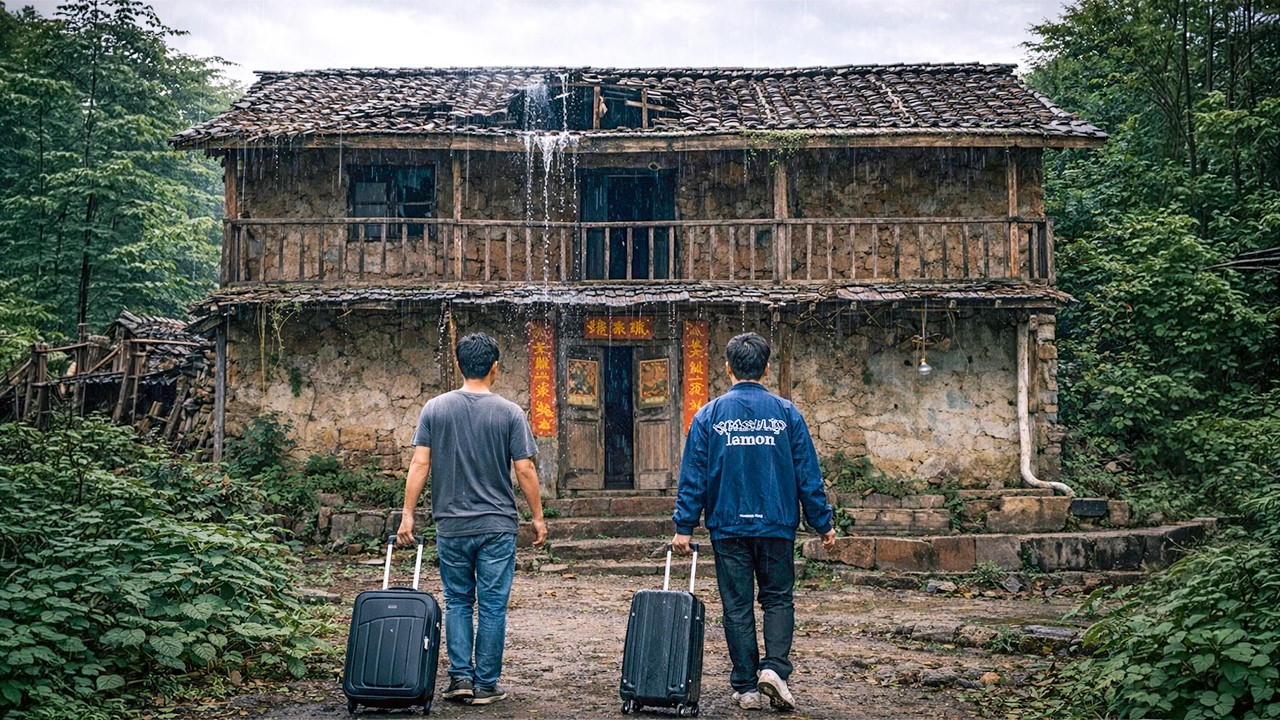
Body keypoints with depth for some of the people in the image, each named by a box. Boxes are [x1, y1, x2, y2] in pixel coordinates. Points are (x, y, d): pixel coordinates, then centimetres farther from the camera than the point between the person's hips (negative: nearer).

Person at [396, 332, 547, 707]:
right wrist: (538, 517, 5)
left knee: (457, 602, 14)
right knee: (492, 605, 5)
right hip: (497, 526, -2)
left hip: (452, 526, 2)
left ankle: (460, 677, 10)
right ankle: (485, 685, 10)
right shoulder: (509, 412, -5)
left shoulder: (435, 409, 0)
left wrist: (408, 514, 2)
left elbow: (419, 464, -4)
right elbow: (525, 470, -6)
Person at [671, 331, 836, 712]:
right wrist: (823, 523, 8)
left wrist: (684, 527, 1)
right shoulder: (786, 413, -1)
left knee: (737, 607, 8)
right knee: (778, 599, 13)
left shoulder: (709, 415, -2)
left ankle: (746, 687, 11)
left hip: (728, 527, 0)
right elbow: (808, 474, 0)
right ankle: (775, 667, -6)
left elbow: (693, 476, -3)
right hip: (777, 526, 0)